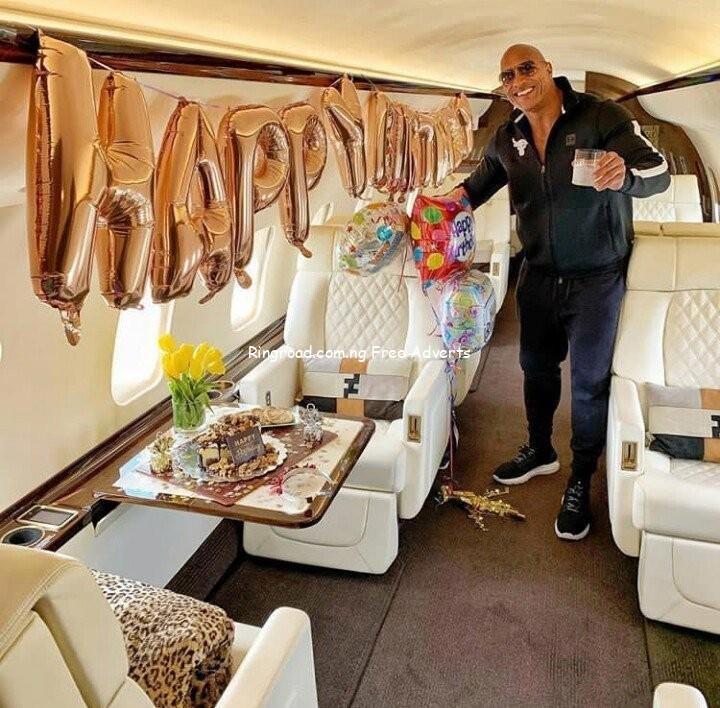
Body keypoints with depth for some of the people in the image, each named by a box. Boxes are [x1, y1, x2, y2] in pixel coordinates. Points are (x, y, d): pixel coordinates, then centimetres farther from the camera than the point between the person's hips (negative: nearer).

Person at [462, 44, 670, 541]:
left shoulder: (601, 116, -13)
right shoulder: (507, 138, 2)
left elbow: (658, 170, -20)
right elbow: (474, 189, 16)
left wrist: (625, 175, -44)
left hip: (596, 278, -5)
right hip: (538, 276, 5)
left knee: (589, 383, 4)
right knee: (537, 367, 18)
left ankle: (581, 482, 23)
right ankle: (540, 451, 42)